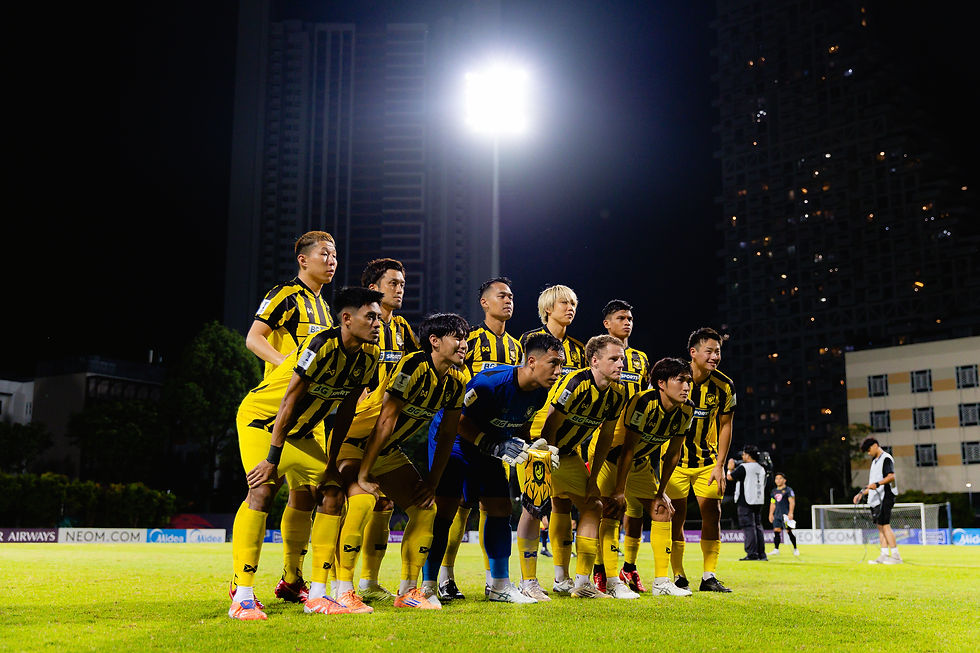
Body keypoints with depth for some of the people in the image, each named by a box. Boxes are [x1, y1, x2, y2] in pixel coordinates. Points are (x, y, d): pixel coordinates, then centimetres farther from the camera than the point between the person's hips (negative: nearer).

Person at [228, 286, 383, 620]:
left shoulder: (370, 356, -7)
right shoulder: (322, 345, -29)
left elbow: (345, 411, 2)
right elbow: (290, 402, -27)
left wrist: (332, 462, 1)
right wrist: (273, 459, -26)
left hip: (302, 430, 7)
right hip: (261, 418, -7)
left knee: (332, 496, -2)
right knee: (262, 491, -23)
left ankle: (317, 594, 4)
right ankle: (242, 597, -16)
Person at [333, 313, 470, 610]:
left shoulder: (456, 382, -3)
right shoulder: (414, 367, -28)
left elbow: (447, 434, 5)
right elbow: (385, 421, -30)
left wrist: (432, 481, 1)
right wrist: (363, 474, -30)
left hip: (390, 451, 8)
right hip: (355, 442, -8)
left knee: (426, 508, 2)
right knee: (363, 500, -30)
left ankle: (407, 591, 12)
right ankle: (343, 591, -18)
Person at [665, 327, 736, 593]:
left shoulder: (724, 386, -7)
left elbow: (725, 426, 3)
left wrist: (720, 465, -3)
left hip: (708, 460, 2)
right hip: (675, 458, -2)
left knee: (712, 515, -4)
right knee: (676, 518, -1)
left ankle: (709, 576, 7)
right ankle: (678, 575, 12)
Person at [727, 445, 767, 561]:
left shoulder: (744, 467, -12)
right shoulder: (761, 468, 12)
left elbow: (730, 477, -5)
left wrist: (730, 468, 14)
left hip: (746, 502, -7)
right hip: (759, 501, 7)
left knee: (749, 527, -6)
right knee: (758, 526, 12)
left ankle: (752, 554, -10)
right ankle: (761, 554, 12)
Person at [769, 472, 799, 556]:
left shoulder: (788, 490, -1)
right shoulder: (774, 491, 18)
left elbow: (792, 502, -9)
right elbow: (772, 504, 24)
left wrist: (790, 513, -19)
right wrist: (771, 514, 17)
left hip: (786, 514, -6)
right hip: (777, 514, 6)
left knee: (789, 531, -6)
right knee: (776, 531, -5)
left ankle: (795, 549, 7)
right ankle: (776, 549, -6)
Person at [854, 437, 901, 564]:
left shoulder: (886, 458, -6)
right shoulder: (875, 461, 23)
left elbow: (891, 476, -21)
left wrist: (877, 484, -33)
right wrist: (861, 494, 23)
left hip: (884, 497, -9)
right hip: (875, 499, 9)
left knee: (885, 525, -12)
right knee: (880, 526, 6)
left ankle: (896, 556, -10)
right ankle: (884, 555, 6)